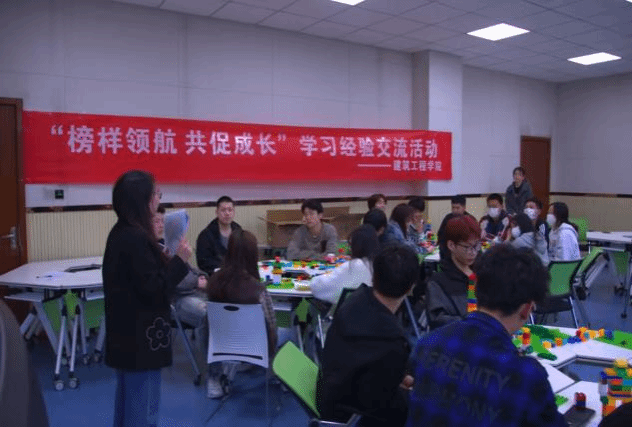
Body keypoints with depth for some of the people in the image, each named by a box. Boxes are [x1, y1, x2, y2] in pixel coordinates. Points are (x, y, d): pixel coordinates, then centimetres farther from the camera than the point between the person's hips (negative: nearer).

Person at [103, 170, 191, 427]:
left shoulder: (121, 233, 8)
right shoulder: (135, 237, -23)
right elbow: (154, 290, -23)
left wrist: (166, 259, 12)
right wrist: (179, 260, -16)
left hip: (127, 333, 10)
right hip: (140, 336, -10)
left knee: (127, 401, 23)